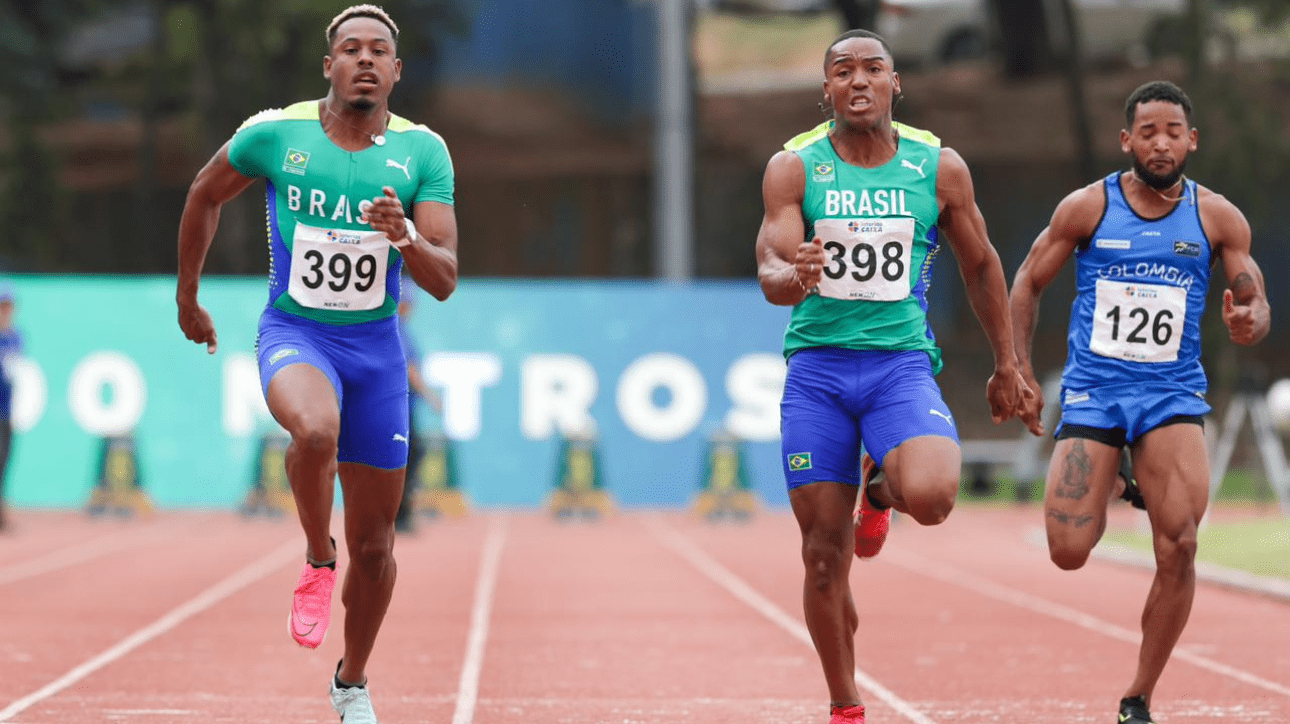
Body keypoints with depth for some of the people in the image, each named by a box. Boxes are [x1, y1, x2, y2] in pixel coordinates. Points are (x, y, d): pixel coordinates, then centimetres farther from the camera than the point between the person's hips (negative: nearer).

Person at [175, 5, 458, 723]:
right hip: (293, 334, -2)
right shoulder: (274, 133, -7)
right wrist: (188, 297, 18)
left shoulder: (423, 151, -5)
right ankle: (318, 562, -11)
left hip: (376, 345, 2)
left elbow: (445, 281, -9)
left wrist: (404, 237, -29)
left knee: (374, 543, 7)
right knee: (315, 429, -38)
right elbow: (205, 195, 12)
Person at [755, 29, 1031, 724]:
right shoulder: (793, 168, -2)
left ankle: (881, 485, 12)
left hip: (902, 362, 0)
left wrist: (1006, 364, 17)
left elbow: (981, 264, 14)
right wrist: (792, 278, -34)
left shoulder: (940, 169, 2)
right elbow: (770, 272, -10)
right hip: (816, 365, 0)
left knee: (930, 497, -28)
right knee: (824, 554, 0)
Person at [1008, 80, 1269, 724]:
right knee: (1069, 552, -8)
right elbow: (1027, 284, 7)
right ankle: (1109, 491, 32)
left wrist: (1249, 323, -19)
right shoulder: (1087, 207, -2)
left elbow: (1257, 303, 5)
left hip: (1172, 394, 0)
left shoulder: (1217, 218, 0)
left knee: (1179, 548, -18)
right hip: (1092, 391, 0)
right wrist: (1020, 370, -1)